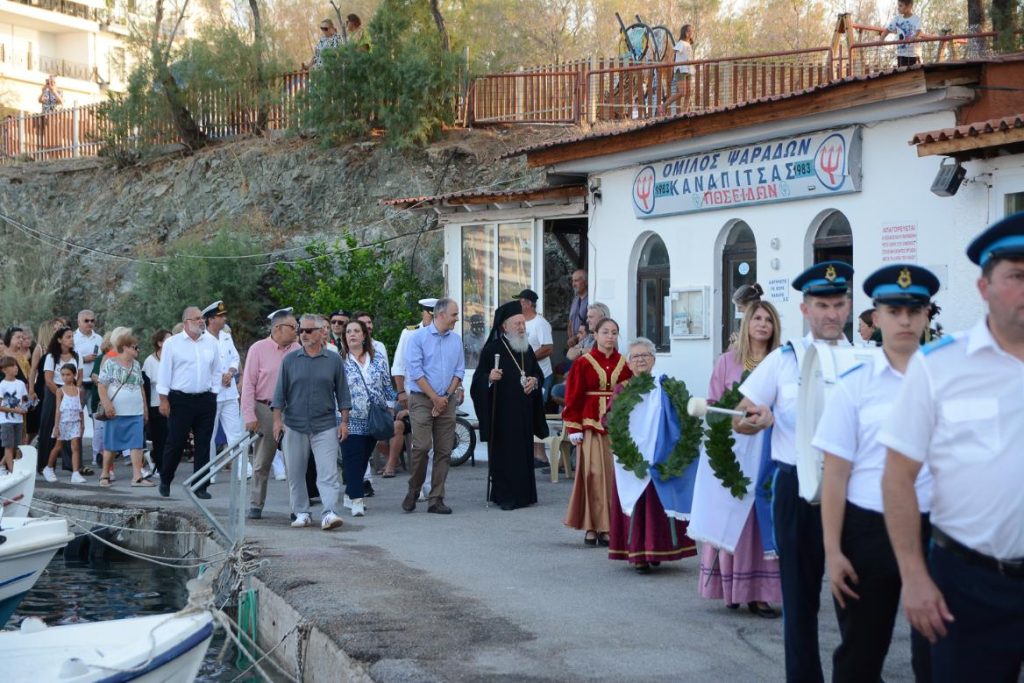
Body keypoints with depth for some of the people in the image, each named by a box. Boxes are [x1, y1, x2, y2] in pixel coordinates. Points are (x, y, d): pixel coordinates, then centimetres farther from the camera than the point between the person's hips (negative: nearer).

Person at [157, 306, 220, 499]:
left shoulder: (211, 343, 9)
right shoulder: (172, 343, -1)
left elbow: (216, 371, 13)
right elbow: (164, 372, -1)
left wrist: (213, 395, 7)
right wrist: (164, 400, -6)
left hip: (205, 399, 3)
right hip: (180, 400, -3)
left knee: (203, 445, 4)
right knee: (175, 442, 0)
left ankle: (200, 487, 10)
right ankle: (165, 481, 19)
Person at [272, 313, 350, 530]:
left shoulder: (334, 360, 5)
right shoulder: (290, 360, 6)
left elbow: (342, 393, 9)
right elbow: (280, 392, 8)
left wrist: (344, 421, 4)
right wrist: (277, 419, 0)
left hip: (325, 426, -1)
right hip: (294, 425, 1)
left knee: (328, 472, -10)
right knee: (295, 473, 6)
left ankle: (329, 513, -13)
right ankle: (301, 513, 16)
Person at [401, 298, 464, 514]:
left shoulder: (456, 340, 12)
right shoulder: (418, 338, -3)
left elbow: (459, 371, 11)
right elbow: (415, 371, -8)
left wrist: (447, 396, -2)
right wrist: (435, 397, -9)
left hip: (446, 401, 5)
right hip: (422, 399, -5)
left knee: (444, 451, 1)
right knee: (422, 447, -14)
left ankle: (436, 499, 6)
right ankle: (413, 491, 6)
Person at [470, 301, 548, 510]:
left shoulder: (527, 348, 12)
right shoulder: (493, 348, -6)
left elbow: (538, 373, 21)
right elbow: (478, 379, -8)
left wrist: (534, 380, -1)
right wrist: (489, 377, -29)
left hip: (524, 412, 6)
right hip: (502, 412, -6)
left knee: (524, 451, 8)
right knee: (504, 452, -6)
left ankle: (523, 493, 15)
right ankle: (504, 496, -1)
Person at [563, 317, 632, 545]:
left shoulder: (624, 364, 7)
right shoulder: (584, 363, -1)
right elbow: (573, 396, -1)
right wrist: (574, 428, -7)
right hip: (591, 425, -3)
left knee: (614, 474, 0)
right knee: (593, 474, -5)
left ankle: (608, 527, 6)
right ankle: (591, 527, 1)